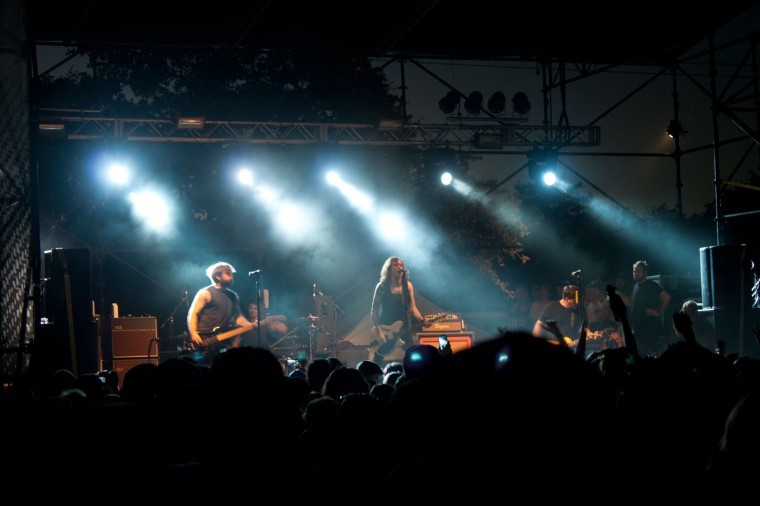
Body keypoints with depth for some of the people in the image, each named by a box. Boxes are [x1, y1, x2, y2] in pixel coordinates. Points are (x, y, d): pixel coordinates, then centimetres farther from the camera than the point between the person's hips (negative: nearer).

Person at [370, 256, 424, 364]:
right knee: (376, 363, -3)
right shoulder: (382, 287, -8)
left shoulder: (408, 286, 3)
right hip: (385, 329, -4)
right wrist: (377, 331, -14)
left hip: (403, 329, 4)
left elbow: (412, 308, 2)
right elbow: (374, 310, -7)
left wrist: (423, 321, -16)